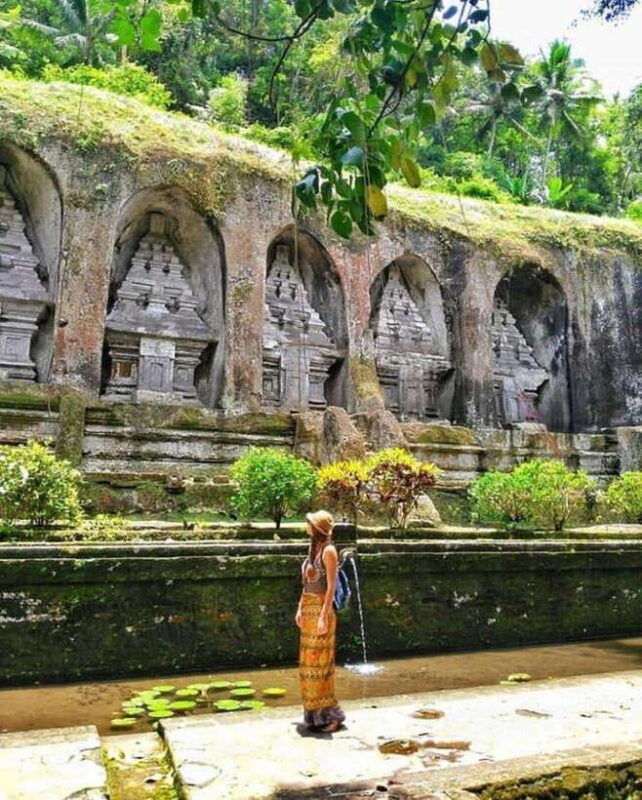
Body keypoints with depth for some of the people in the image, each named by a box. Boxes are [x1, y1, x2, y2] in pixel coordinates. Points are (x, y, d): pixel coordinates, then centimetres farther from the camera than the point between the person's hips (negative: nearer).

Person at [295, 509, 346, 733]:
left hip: (320, 610, -9)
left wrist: (324, 616, -20)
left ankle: (331, 714, 8)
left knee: (319, 661, -3)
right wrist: (300, 608, 14)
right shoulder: (313, 549, 12)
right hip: (308, 610, 9)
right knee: (308, 661, 12)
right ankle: (314, 714, 21)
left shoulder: (328, 550, -12)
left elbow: (331, 586, -16)